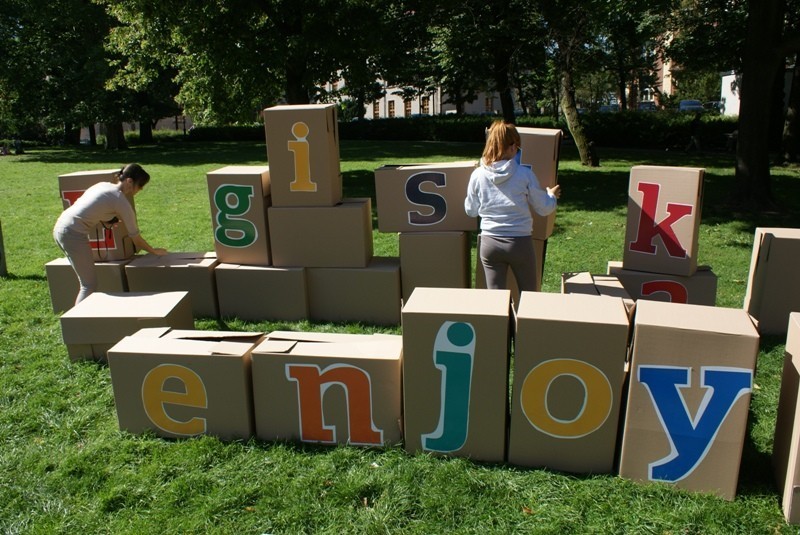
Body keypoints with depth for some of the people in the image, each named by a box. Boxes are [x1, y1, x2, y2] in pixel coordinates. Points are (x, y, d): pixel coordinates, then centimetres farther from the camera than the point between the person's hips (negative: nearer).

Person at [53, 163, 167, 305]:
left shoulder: (103, 185, 13)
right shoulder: (122, 202, -9)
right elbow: (136, 238, -2)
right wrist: (154, 251, 13)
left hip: (60, 227, 9)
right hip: (74, 234, -9)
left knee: (87, 281, 18)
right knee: (90, 284, 1)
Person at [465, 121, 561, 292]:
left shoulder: (478, 175, -4)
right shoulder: (525, 174, -9)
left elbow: (471, 211, 8)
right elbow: (544, 209, 0)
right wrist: (552, 195, 21)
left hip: (489, 243, 2)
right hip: (520, 242, -2)